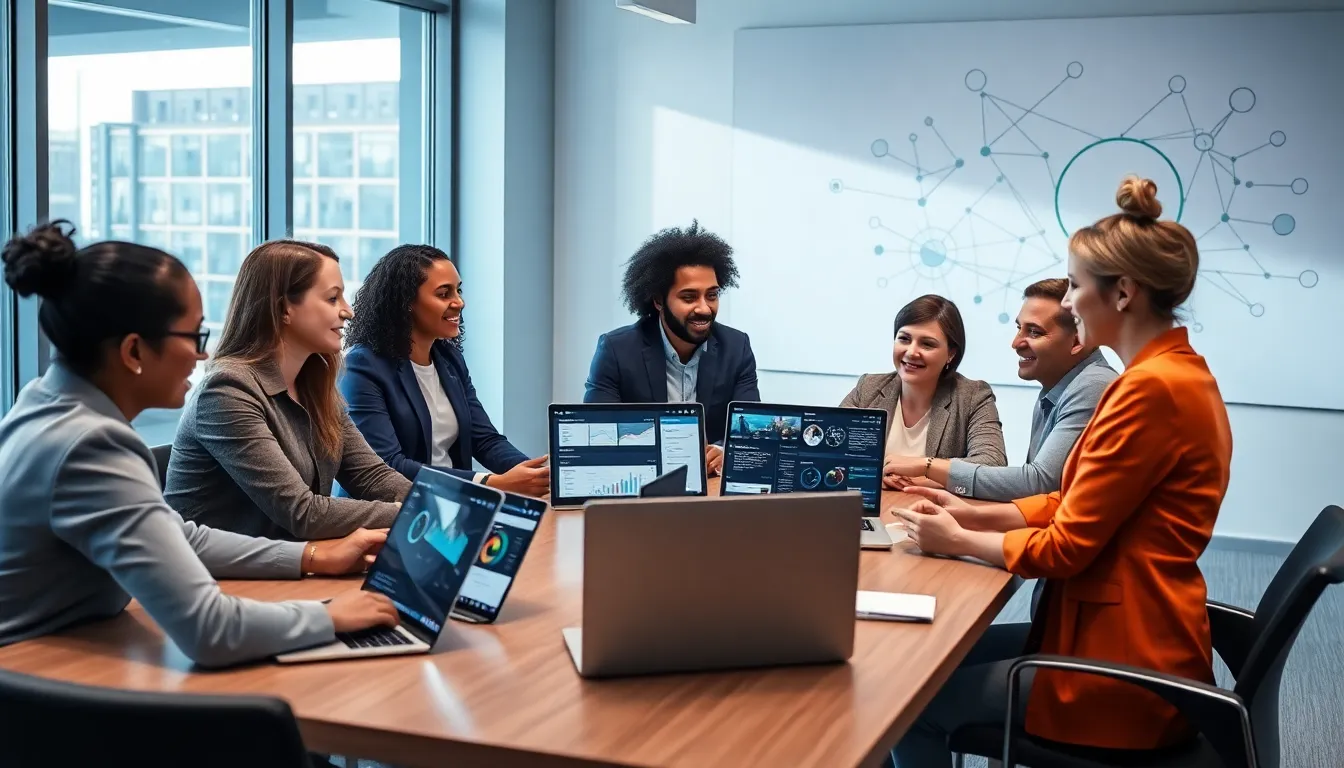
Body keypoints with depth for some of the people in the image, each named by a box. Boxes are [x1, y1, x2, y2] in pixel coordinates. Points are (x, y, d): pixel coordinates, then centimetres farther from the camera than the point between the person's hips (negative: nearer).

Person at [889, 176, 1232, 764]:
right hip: (1125, 636, 9)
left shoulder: (1151, 388, -22)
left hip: (1121, 668, -9)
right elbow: (1078, 504, 14)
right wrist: (975, 514, 7)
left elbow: (1065, 547, -19)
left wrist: (957, 541, -5)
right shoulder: (1179, 374, 10)